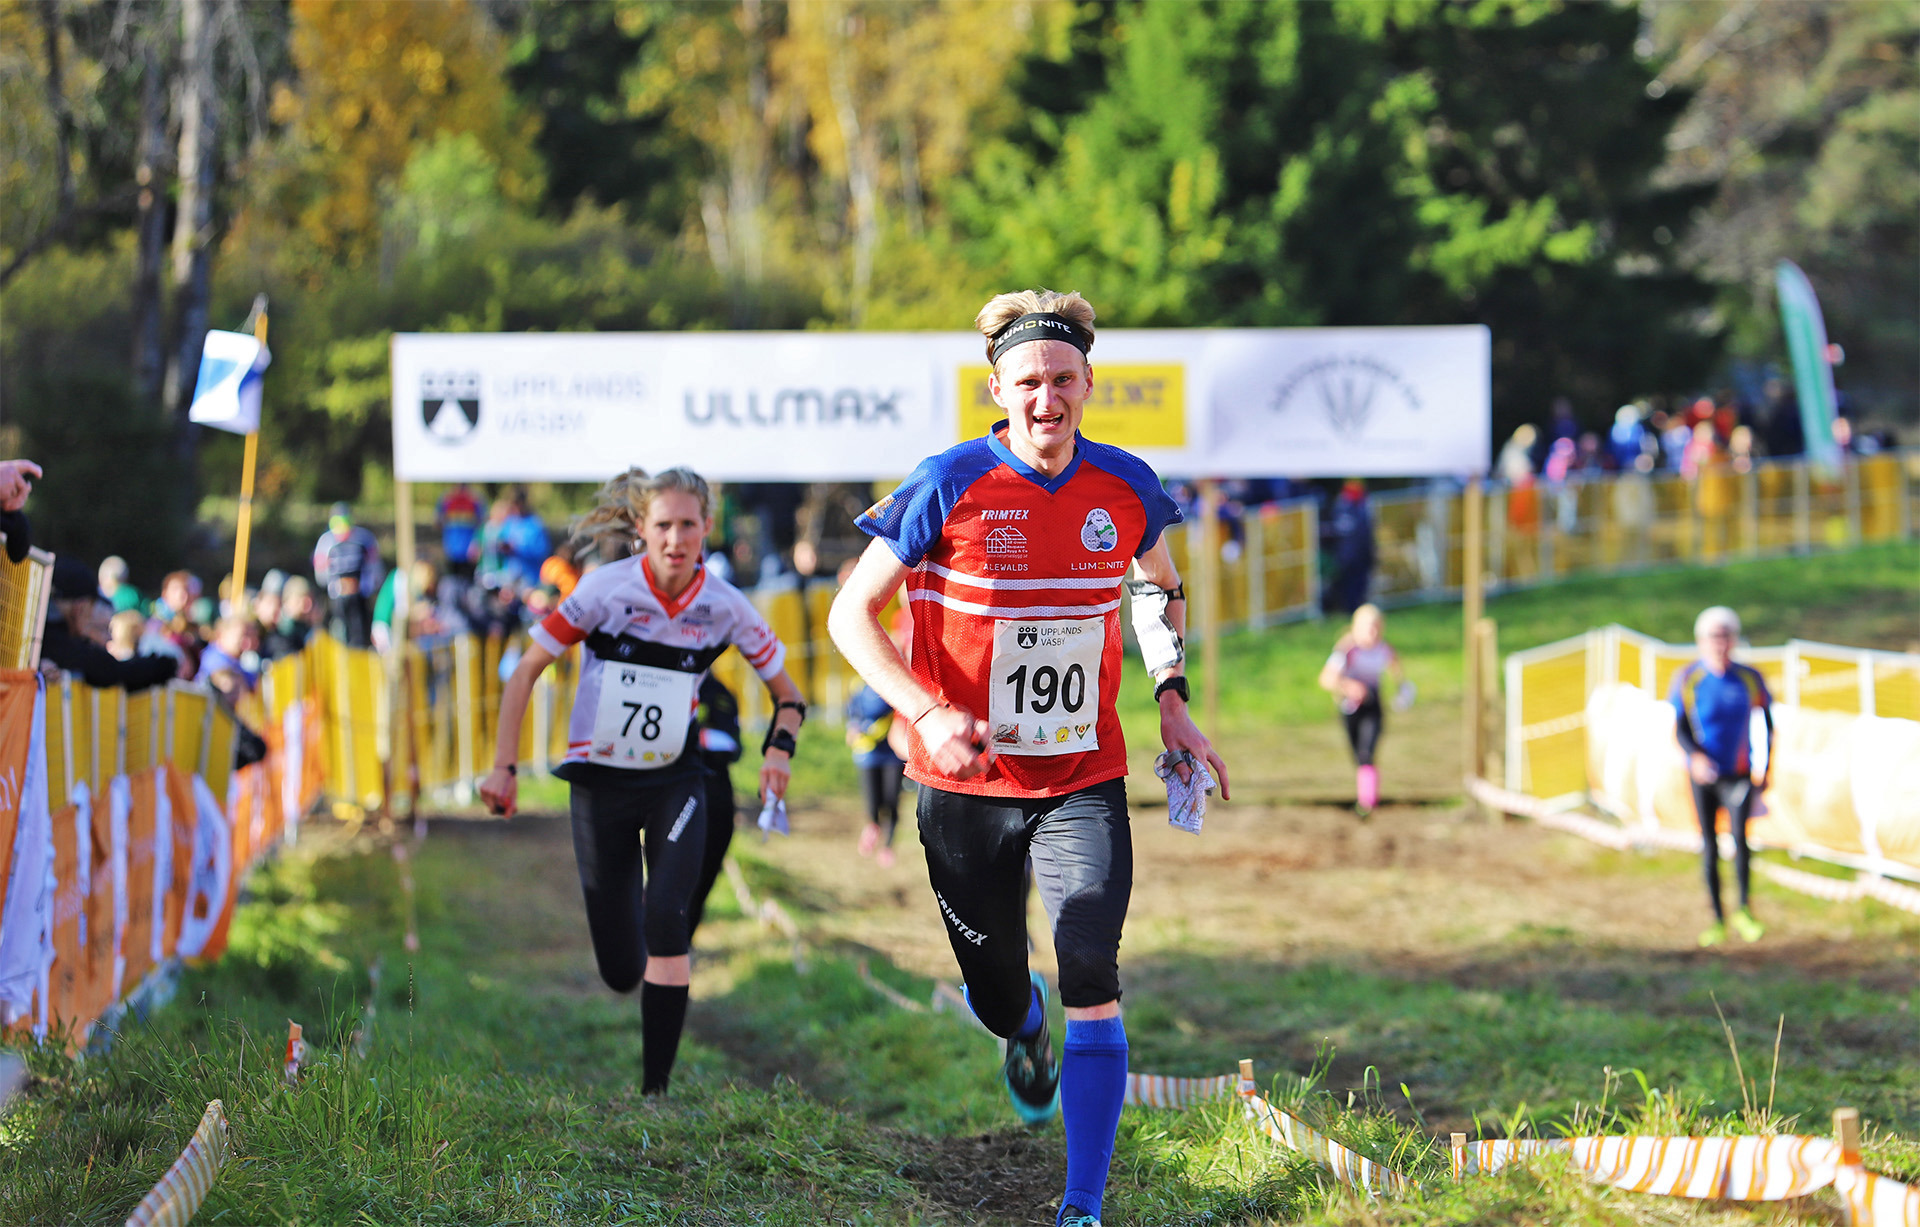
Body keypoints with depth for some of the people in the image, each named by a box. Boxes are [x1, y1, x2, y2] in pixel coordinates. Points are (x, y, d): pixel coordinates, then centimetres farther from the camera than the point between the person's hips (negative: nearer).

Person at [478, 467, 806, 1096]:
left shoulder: (724, 606, -7)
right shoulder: (604, 588, -12)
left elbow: (786, 692, 6)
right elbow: (526, 671, -4)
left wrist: (779, 745, -15)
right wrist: (504, 766, -9)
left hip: (675, 783, 0)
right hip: (600, 784, 0)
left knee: (664, 916, -25)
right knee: (621, 971, -1)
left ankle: (656, 1091, -20)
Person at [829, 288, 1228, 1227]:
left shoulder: (1125, 488, -2)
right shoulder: (951, 486, -13)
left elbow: (1159, 587, 21)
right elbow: (851, 612, -8)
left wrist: (1172, 703, 9)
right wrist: (929, 713, -22)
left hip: (1084, 781, 1)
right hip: (967, 785, -1)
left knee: (1091, 983, -17)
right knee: (999, 1000, 13)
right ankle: (1024, 1028, 53)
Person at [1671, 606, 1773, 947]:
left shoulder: (1750, 679, -3)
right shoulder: (1687, 680, -4)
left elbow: (1767, 720, 10)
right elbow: (1680, 728, -3)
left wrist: (1767, 768, 8)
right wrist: (1695, 755, -23)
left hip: (1739, 774, -1)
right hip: (1704, 774, 1)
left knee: (1739, 834, -21)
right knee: (1709, 846, 5)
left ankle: (1744, 911, -10)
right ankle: (1717, 920, 15)